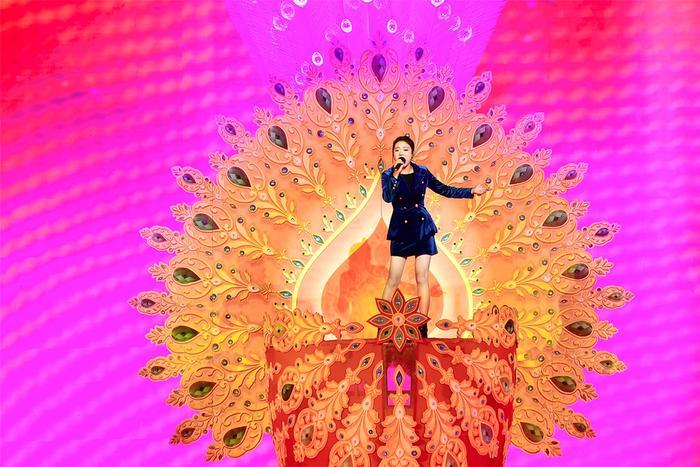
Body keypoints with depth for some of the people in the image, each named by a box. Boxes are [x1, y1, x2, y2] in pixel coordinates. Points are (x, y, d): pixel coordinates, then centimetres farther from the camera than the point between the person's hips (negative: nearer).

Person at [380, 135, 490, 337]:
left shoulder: (422, 172, 4)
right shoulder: (388, 175, -1)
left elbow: (445, 190, 11)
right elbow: (387, 198, -19)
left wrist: (471, 191, 7)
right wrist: (396, 174, -28)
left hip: (422, 228, 2)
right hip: (400, 229, -1)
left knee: (422, 279, 1)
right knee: (393, 280, -4)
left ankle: (422, 327, 7)